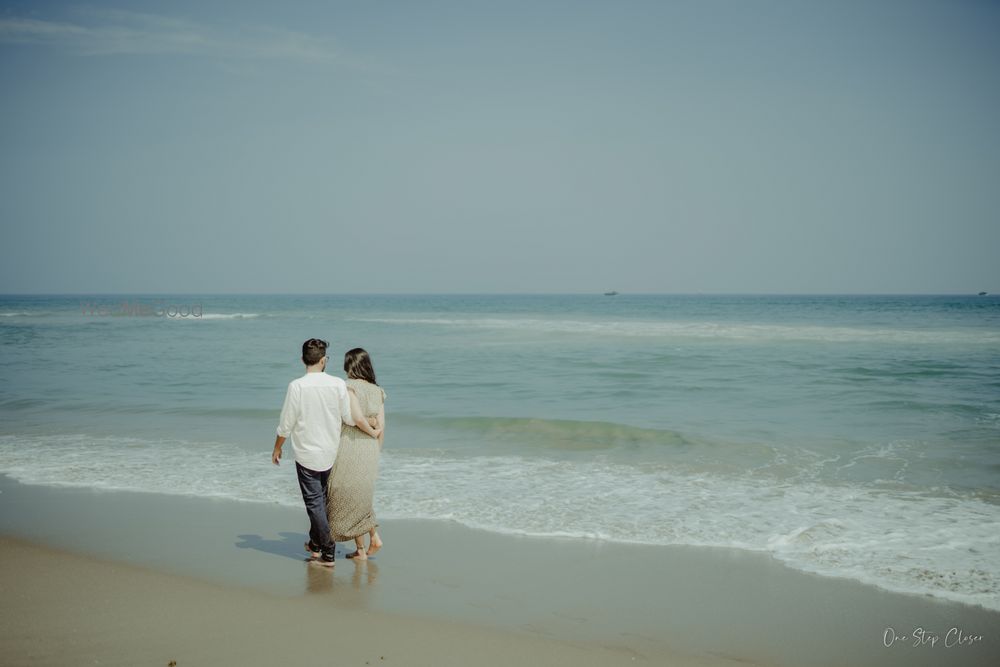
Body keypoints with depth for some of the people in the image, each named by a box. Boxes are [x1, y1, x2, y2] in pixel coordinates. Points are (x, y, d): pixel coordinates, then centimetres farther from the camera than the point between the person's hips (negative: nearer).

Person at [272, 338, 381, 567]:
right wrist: (372, 432, 12)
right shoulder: (338, 384, -9)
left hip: (307, 454, -3)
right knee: (321, 499, 21)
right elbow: (351, 418, -5)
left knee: (314, 502, 4)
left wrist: (277, 448, 6)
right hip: (330, 454, 3)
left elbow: (286, 424, -10)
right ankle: (315, 544, 35)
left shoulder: (297, 386, -15)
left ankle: (327, 554, 4)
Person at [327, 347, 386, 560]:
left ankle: (360, 549, 12)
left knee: (348, 497, 7)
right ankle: (374, 537, 12)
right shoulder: (377, 391, 8)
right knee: (362, 495, 23)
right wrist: (376, 451, 15)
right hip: (370, 450, 6)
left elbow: (356, 416, -21)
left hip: (350, 445, -6)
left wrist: (369, 427, -1)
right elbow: (381, 426, 6)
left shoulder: (349, 386, -9)